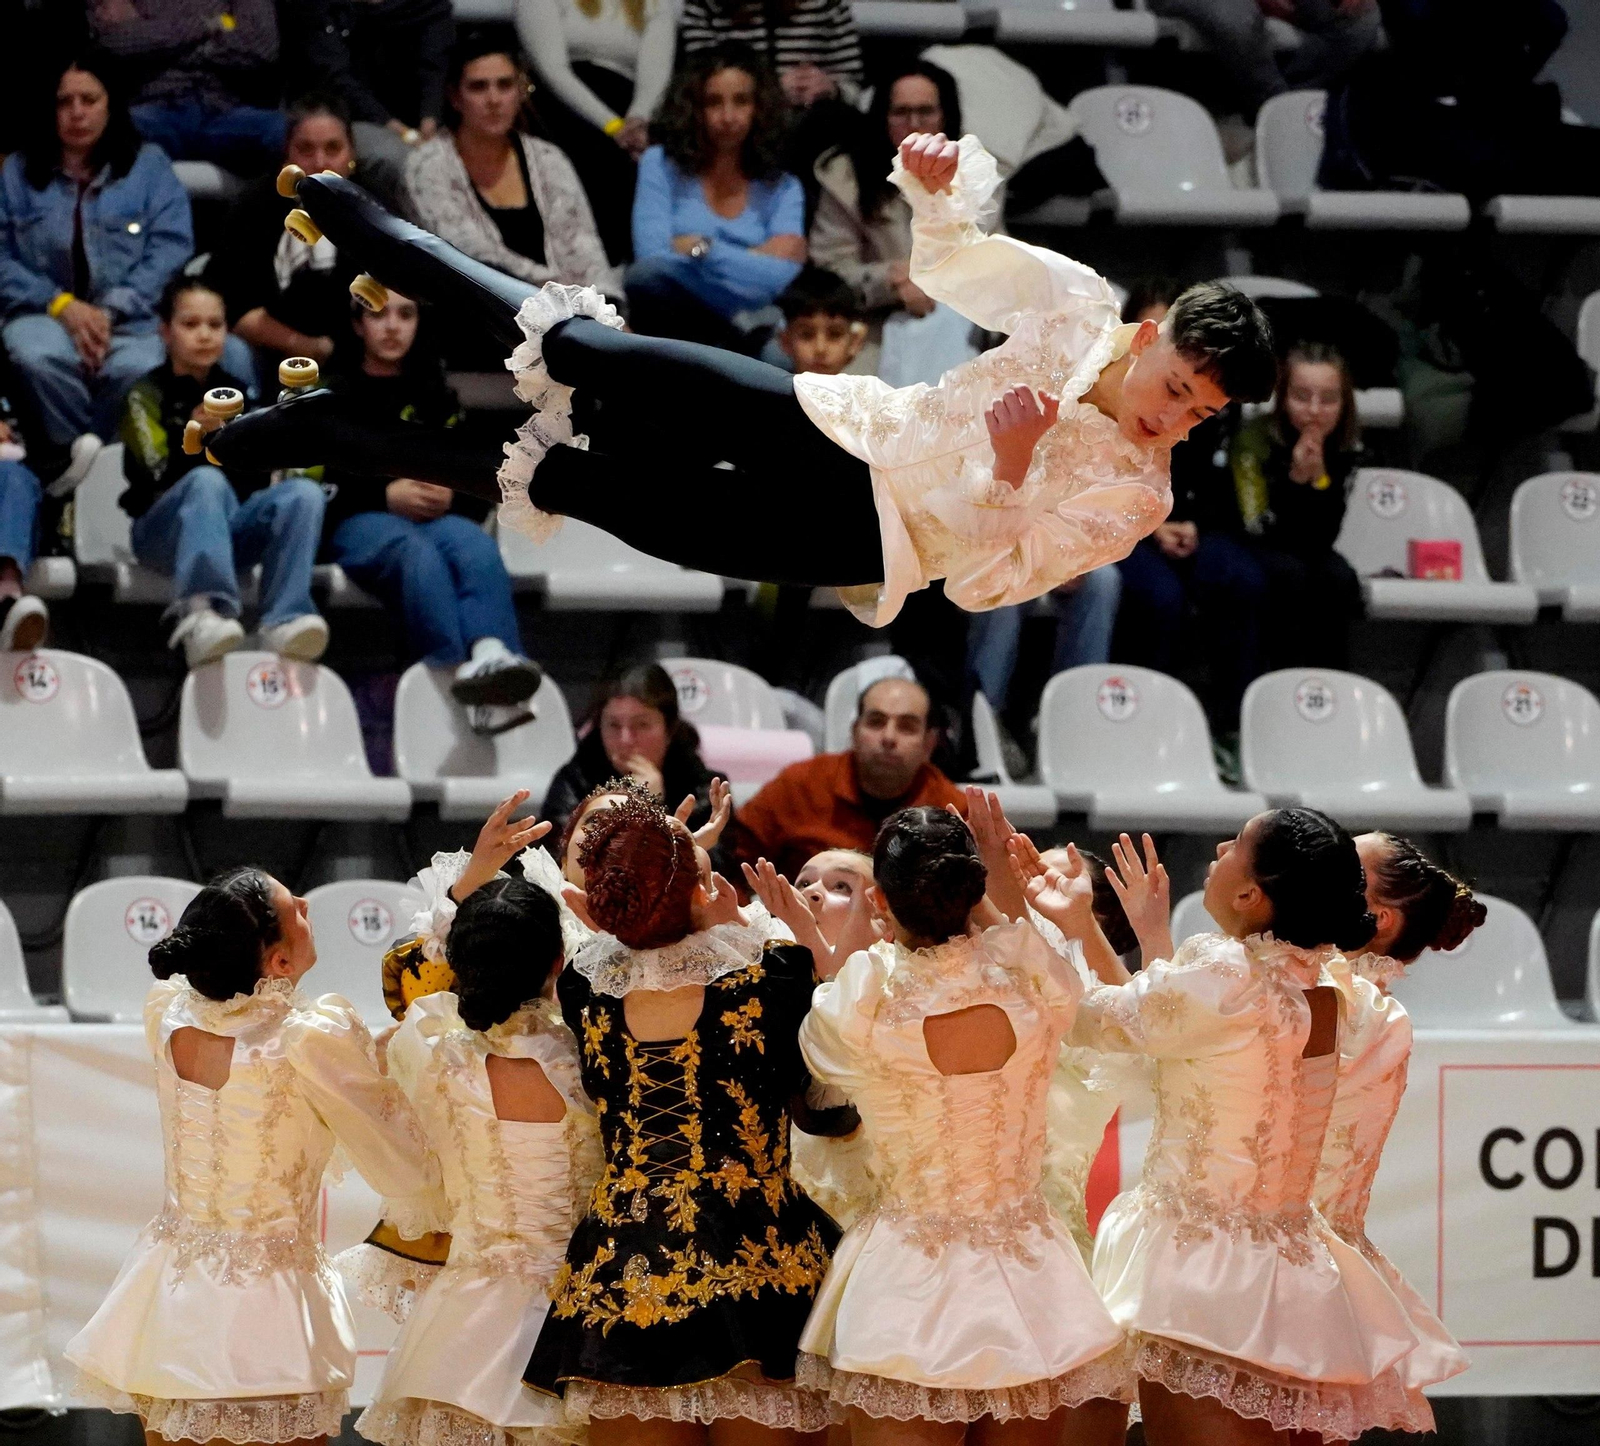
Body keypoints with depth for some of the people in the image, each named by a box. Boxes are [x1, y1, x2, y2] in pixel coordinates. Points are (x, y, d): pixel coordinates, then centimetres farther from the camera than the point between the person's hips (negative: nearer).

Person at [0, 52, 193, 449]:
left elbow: (172, 249, -1)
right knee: (37, 357, -37)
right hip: (47, 313, 1)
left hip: (131, 316, -1)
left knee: (136, 368, -36)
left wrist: (111, 312, -14)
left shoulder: (149, 165, 11)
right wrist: (61, 304, -13)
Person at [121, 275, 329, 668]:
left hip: (230, 527, 4)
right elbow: (160, 477, -9)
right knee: (208, 481, -36)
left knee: (304, 493, -23)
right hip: (163, 531, -4)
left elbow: (258, 479, 12)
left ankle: (284, 622, -42)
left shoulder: (237, 394, 19)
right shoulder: (147, 395, 5)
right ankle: (203, 615, -58)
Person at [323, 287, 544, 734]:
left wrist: (450, 498, -5)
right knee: (416, 550, -39)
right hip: (357, 523, -3)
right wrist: (385, 496, -10)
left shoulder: (435, 398, 28)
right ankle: (461, 670, -63)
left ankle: (491, 653, -65)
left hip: (437, 517, 3)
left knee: (474, 544, -36)